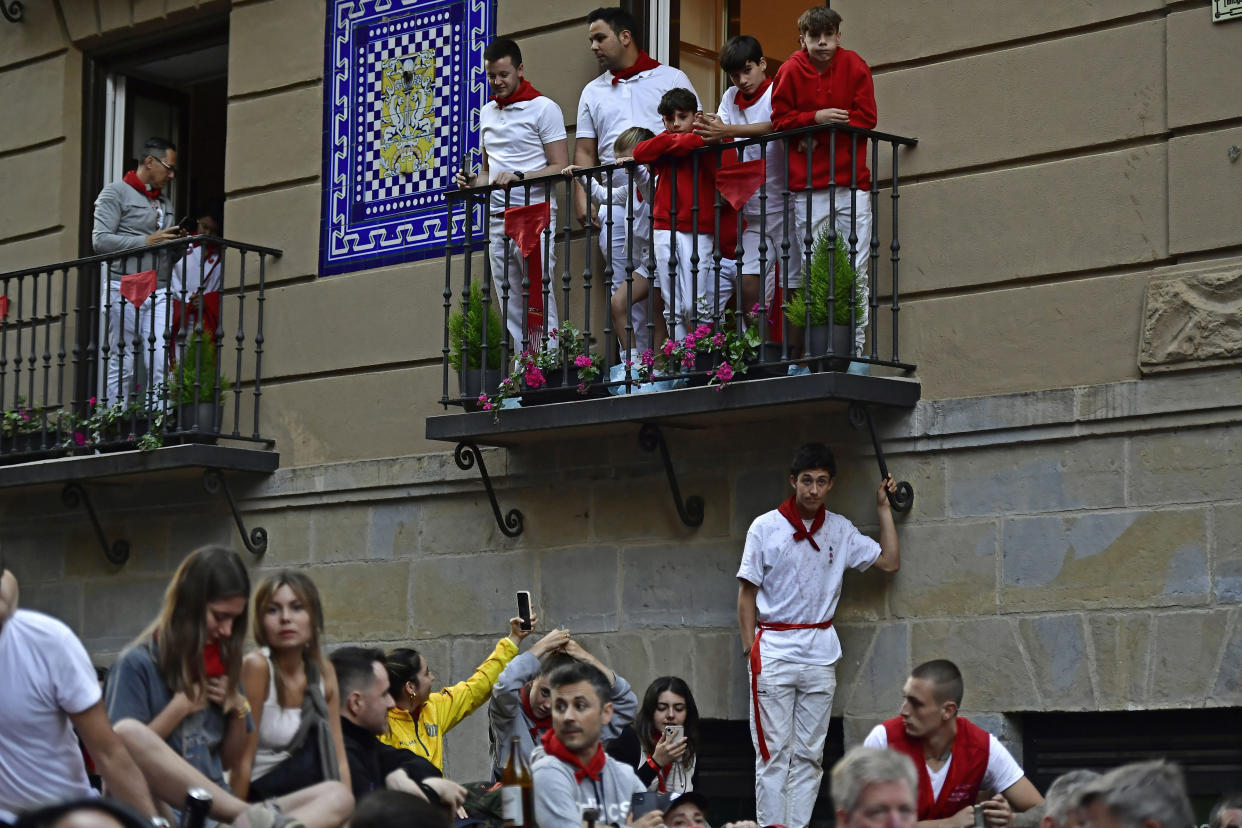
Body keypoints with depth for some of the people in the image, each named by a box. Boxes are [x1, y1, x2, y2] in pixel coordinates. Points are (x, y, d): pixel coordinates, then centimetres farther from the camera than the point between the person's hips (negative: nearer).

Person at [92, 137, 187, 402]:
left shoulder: (164, 200, 23)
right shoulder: (116, 193, 3)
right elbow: (100, 240, -9)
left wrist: (176, 241, 5)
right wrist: (148, 241, -12)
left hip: (159, 292, 5)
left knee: (162, 366, -7)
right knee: (123, 367, -5)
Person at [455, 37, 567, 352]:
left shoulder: (543, 108, -2)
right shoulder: (487, 113, 19)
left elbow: (560, 167, -7)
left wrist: (519, 178, -21)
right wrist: (473, 180, 6)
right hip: (498, 219, 7)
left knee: (539, 304, -11)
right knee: (509, 307, 4)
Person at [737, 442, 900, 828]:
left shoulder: (840, 530, 9)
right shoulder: (765, 527, 0)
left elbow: (889, 561, 12)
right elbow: (747, 593, 1)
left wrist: (884, 508, 10)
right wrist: (750, 648, -5)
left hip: (820, 652, 3)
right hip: (774, 650, -3)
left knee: (809, 754, 3)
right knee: (773, 752, -7)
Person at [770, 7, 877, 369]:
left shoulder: (854, 66, 3)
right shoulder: (791, 71, 3)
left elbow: (866, 117, -1)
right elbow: (780, 119, 3)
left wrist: (819, 135, -7)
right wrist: (816, 118, -13)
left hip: (852, 181, 0)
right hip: (808, 186, 0)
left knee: (856, 269, -4)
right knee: (811, 269, -1)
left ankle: (856, 348, -2)